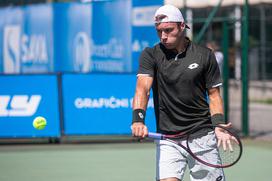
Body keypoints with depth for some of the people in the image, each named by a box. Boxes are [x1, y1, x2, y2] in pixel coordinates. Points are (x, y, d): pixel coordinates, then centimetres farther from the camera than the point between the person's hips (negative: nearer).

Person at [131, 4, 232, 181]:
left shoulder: (205, 55, 1)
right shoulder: (150, 55, -1)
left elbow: (214, 94, 6)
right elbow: (142, 88, -15)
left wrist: (218, 124, -11)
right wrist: (138, 119, -33)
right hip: (167, 139, 0)